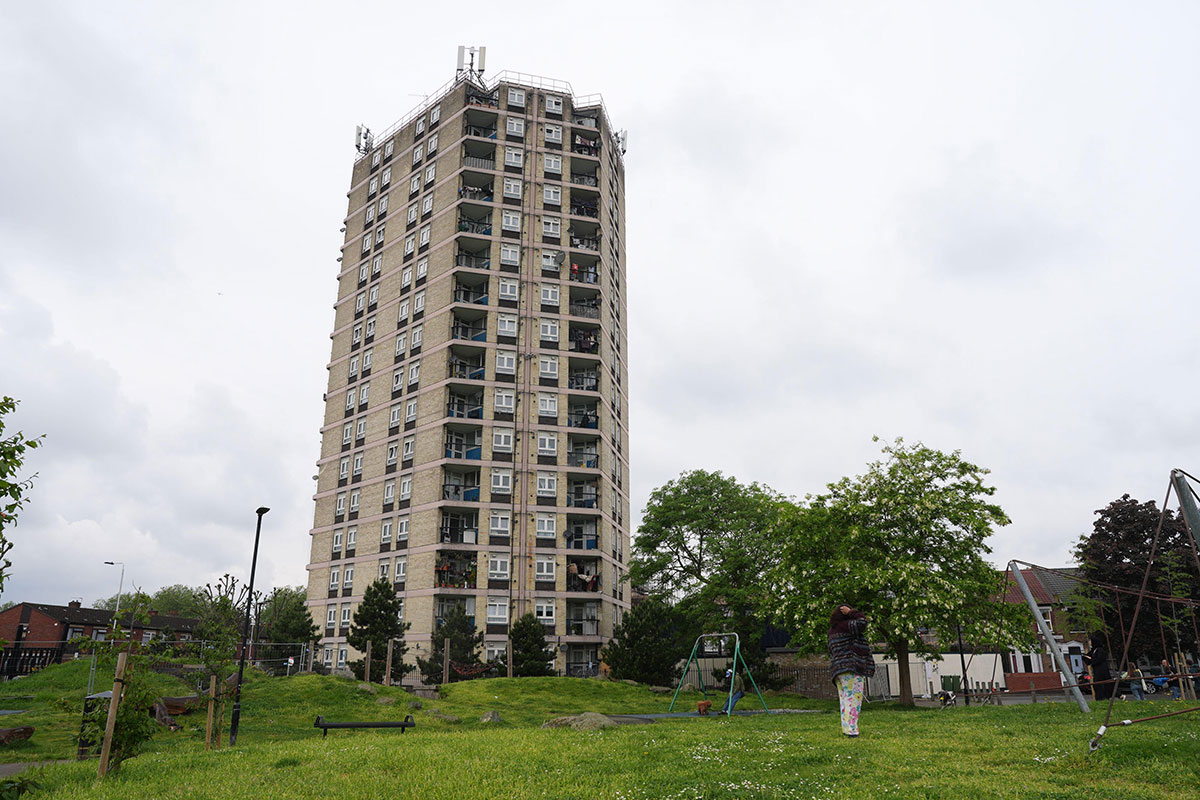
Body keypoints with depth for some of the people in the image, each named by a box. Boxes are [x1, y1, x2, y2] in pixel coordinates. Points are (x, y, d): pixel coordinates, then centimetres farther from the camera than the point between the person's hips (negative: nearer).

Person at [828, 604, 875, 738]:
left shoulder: (833, 630, 21)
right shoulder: (844, 625, -9)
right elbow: (861, 623, -21)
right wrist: (851, 612, -8)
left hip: (839, 671, 9)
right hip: (852, 668, -9)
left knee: (845, 699, 7)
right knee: (853, 698, -10)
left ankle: (846, 728, 5)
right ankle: (851, 729, -14)